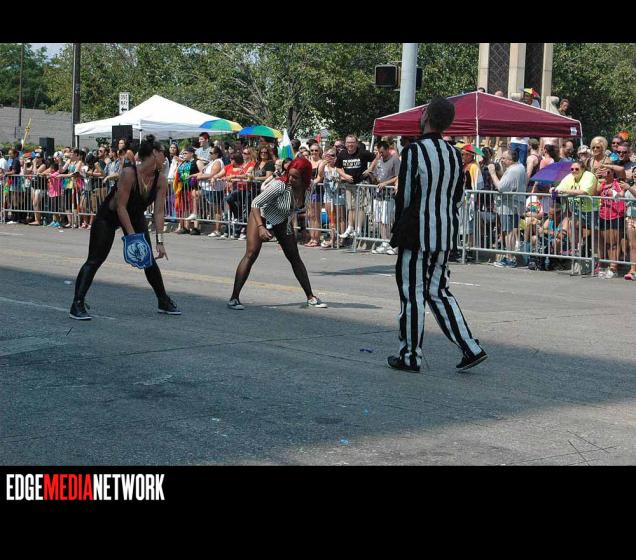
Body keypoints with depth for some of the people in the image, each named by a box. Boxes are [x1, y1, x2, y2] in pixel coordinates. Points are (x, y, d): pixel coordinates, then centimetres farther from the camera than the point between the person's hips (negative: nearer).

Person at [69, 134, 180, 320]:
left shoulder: (161, 180, -15)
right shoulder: (129, 174, -32)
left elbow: (159, 211, -15)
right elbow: (121, 206, -30)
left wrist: (160, 241, -22)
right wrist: (132, 236, -32)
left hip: (135, 216, 6)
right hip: (108, 216, -6)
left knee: (149, 259, 5)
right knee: (94, 260, -11)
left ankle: (164, 302, 17)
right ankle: (77, 305, -14)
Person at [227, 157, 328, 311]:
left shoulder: (304, 188, -16)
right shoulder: (280, 186, -34)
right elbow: (255, 203, -31)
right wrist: (261, 227, -41)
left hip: (283, 221, 6)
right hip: (261, 216, -6)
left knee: (295, 258, 8)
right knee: (251, 255, -17)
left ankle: (311, 298, 15)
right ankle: (234, 298, -16)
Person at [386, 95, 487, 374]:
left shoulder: (414, 151, -13)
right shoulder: (454, 154, 7)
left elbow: (405, 196, -11)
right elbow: (458, 196, 12)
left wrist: (398, 232, 1)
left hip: (417, 235, -7)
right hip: (446, 235, 7)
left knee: (412, 294, 3)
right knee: (438, 292, 15)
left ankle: (410, 356, 10)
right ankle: (470, 348, 8)